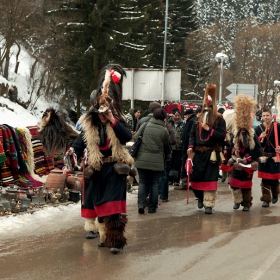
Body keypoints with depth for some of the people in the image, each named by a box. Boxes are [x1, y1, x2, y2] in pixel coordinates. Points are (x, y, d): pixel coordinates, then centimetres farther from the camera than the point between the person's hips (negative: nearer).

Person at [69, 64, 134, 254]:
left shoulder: (118, 122, -2)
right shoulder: (89, 125, 0)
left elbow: (127, 137, -21)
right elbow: (79, 145, -4)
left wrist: (112, 120, -24)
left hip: (114, 170, -2)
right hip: (96, 171, 2)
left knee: (114, 207, -11)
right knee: (100, 205, 10)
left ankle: (116, 240, -12)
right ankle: (105, 236, 24)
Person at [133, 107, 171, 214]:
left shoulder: (145, 126, -1)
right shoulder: (164, 130, -3)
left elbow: (135, 138, 3)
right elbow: (167, 146, 8)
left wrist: (134, 153, 19)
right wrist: (167, 156, 27)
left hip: (142, 160, 1)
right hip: (157, 161, -1)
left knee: (143, 182, 10)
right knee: (154, 183, 9)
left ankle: (141, 204, -5)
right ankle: (152, 207, 11)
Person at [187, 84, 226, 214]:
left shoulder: (219, 119, -2)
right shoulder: (199, 119, 10)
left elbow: (222, 135, -10)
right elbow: (192, 134, 9)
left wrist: (209, 129, -16)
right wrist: (191, 146, -5)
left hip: (212, 154, -4)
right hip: (199, 153, 4)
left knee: (210, 179, -4)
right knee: (195, 178, 6)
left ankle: (208, 204, 1)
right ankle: (200, 197, 33)